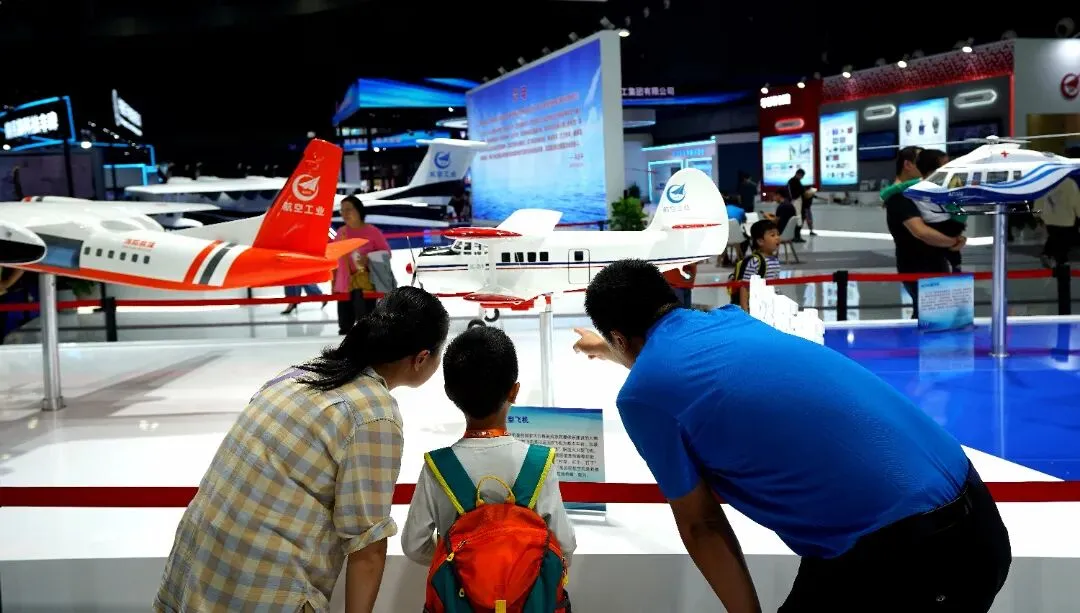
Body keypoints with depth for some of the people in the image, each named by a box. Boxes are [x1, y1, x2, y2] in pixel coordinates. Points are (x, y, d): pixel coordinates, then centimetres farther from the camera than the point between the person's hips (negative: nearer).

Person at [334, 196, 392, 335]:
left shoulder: (372, 231, -6)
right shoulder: (341, 232, 9)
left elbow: (386, 253, -2)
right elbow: (335, 260, 16)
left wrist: (369, 260, -20)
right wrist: (334, 283, 14)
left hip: (364, 286, -5)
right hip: (344, 287, 5)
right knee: (345, 327, 11)